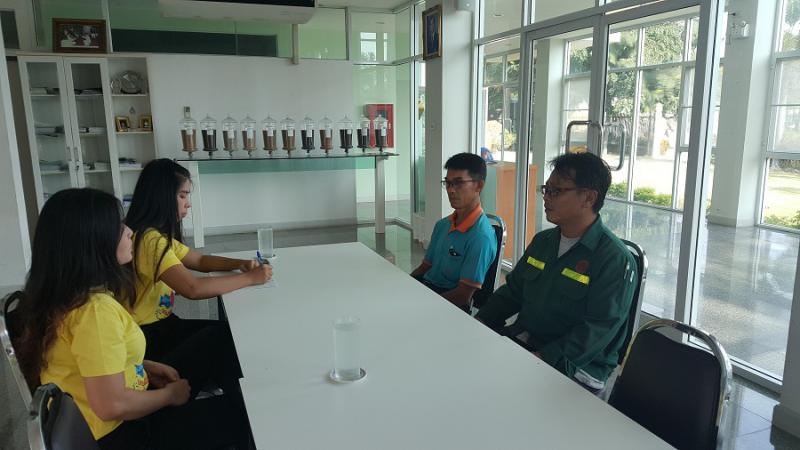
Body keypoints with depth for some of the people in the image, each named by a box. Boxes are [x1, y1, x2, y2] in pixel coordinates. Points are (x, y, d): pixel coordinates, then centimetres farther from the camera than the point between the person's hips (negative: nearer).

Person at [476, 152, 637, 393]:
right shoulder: (542, 241, 12)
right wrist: (478, 322, 3)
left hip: (574, 364, -7)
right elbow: (512, 291, 18)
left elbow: (597, 330, -18)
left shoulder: (615, 260, -12)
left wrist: (542, 358, -25)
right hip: (520, 338, 7)